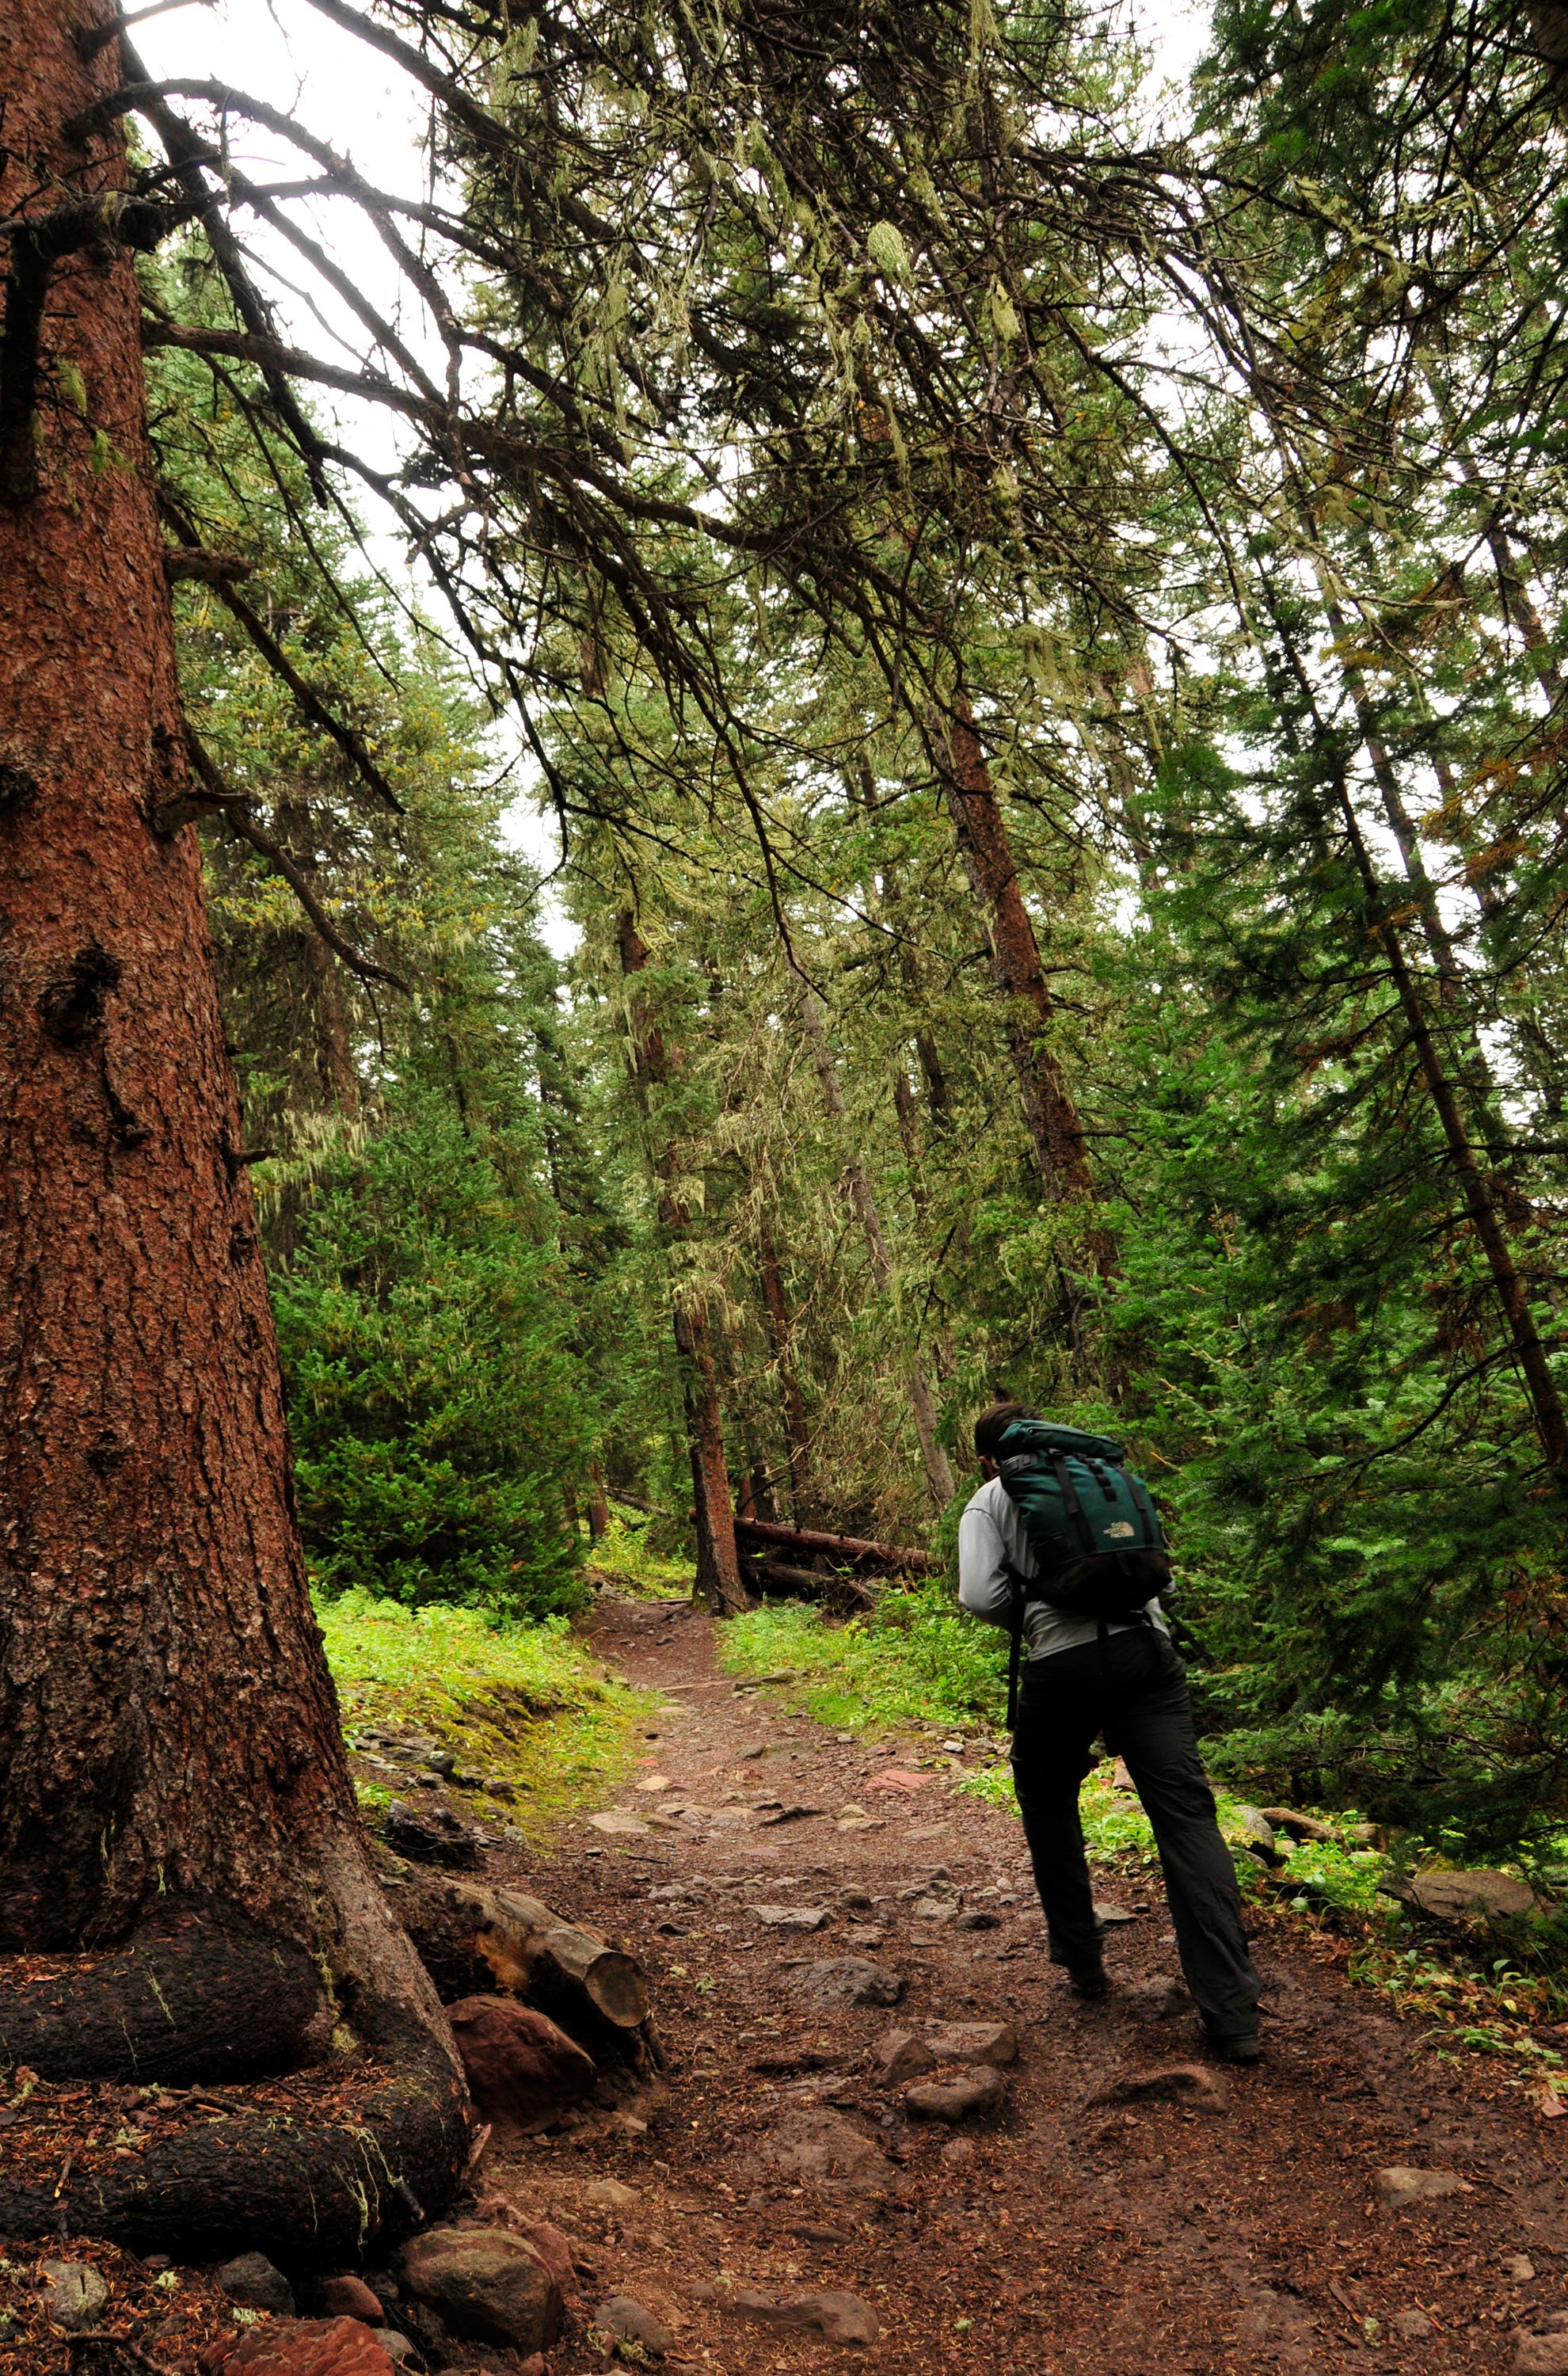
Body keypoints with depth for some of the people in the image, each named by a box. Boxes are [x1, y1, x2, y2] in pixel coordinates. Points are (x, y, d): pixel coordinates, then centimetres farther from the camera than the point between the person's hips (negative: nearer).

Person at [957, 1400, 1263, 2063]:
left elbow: (979, 1595, -3)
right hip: (1147, 1647, 3)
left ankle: (1082, 1961, 28)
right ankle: (1234, 2013, -7)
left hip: (1064, 1661, -2)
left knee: (1047, 1802, 23)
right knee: (1187, 1813, -2)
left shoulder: (990, 1500, 11)